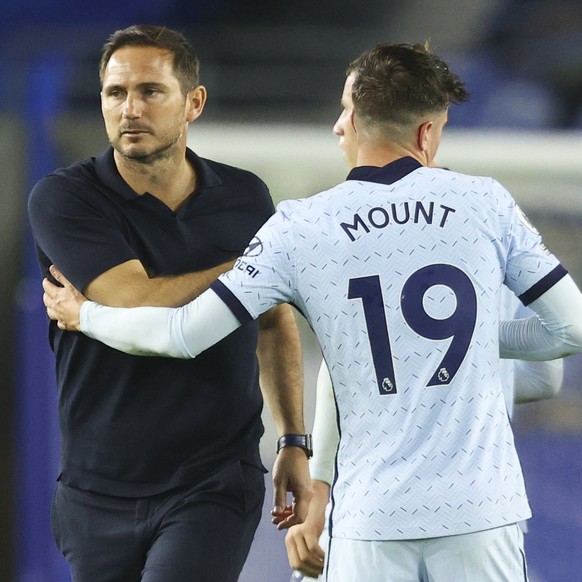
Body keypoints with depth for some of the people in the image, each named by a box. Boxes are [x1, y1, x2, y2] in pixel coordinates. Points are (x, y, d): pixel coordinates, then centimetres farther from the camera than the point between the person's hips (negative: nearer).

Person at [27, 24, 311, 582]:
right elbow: (139, 306, -21)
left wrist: (294, 442, 11)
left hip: (215, 487, 0)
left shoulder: (245, 198, 3)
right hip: (100, 490, 0)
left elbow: (274, 322, 18)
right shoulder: (63, 200, -9)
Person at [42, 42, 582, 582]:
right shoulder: (487, 203, 0)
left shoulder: (301, 228, -2)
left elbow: (185, 334, -2)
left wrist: (83, 314, 16)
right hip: (482, 508, 0)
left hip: (371, 517, 0)